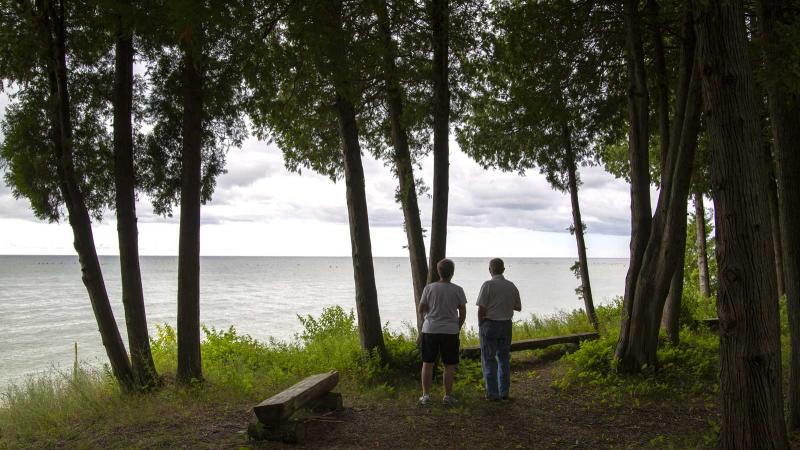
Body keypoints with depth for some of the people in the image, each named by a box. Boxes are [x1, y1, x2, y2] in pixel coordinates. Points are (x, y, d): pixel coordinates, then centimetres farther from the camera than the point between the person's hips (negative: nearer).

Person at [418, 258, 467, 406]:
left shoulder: (429, 288, -5)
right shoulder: (458, 290, -5)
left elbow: (421, 310, 2)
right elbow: (463, 313, 1)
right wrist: (458, 328, 16)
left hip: (430, 330, 1)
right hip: (450, 331, -1)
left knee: (427, 364, 11)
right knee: (449, 366, 9)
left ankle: (425, 395, 14)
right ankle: (448, 396, 13)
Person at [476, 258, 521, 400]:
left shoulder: (488, 285, -13)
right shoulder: (511, 286, 2)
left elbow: (481, 309, -15)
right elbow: (518, 307, 13)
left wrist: (480, 326, -1)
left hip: (489, 324, -5)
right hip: (506, 325, 5)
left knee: (489, 359, 3)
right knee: (504, 359, 13)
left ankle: (492, 393, 3)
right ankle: (504, 392, 16)